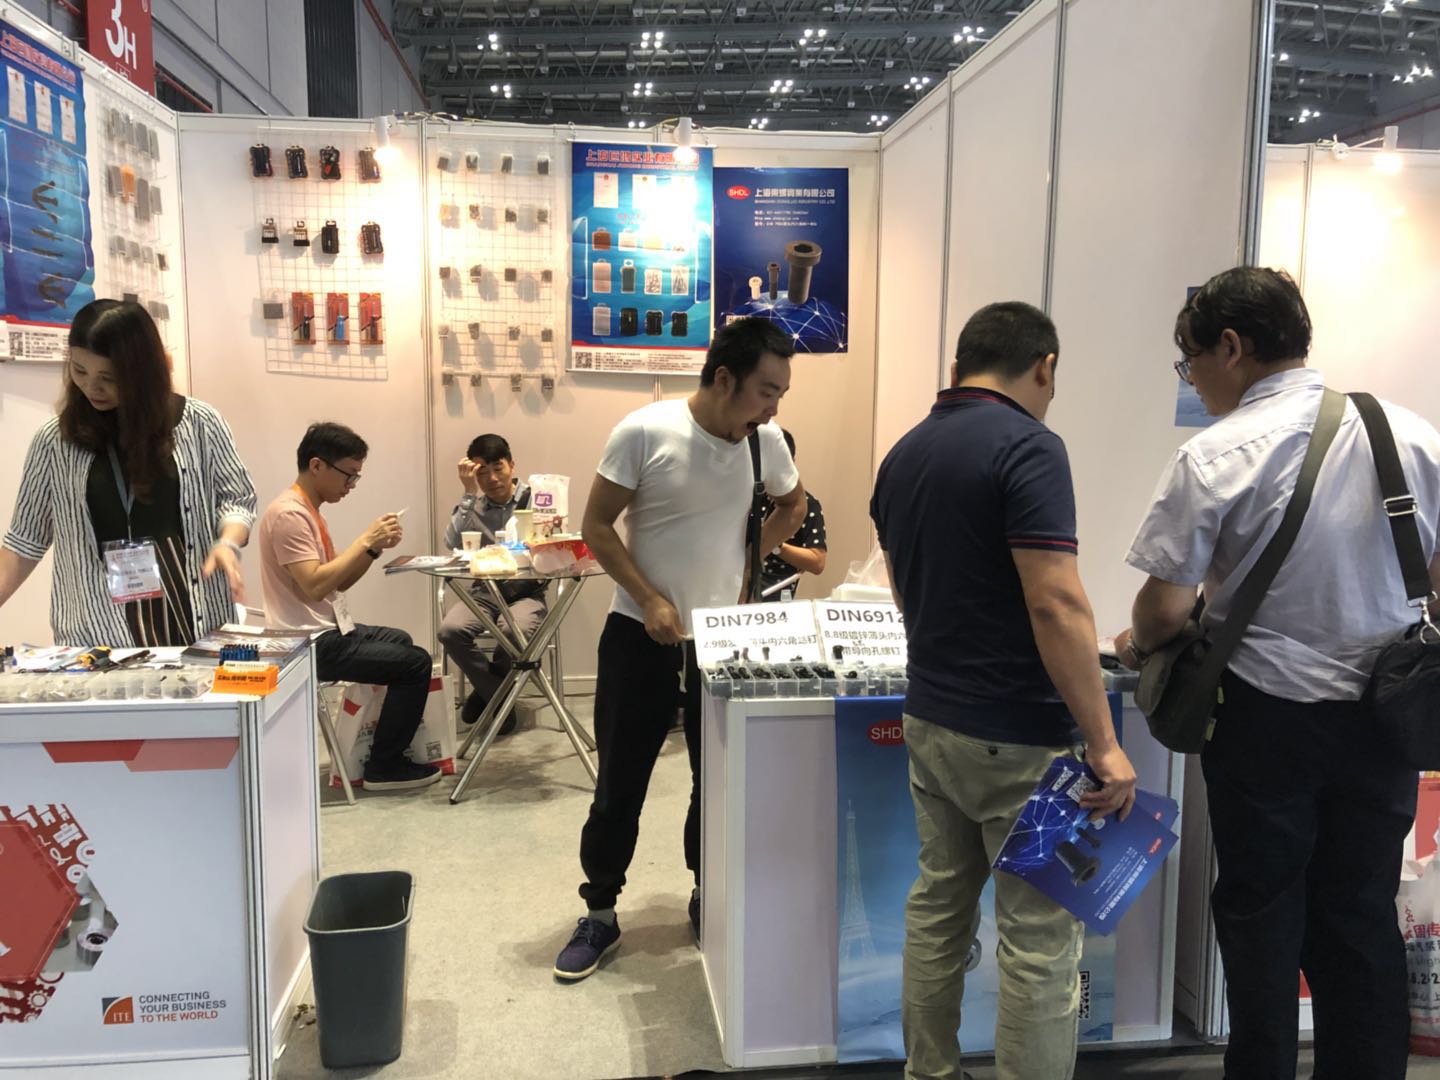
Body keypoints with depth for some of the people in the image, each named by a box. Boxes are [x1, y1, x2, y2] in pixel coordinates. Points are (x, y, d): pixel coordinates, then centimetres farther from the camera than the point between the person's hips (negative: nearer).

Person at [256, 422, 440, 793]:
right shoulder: (289, 513, -19)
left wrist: (374, 546, -1)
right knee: (416, 663, -11)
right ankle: (383, 768, 2)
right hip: (311, 644, -11)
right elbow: (315, 586, -29)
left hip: (328, 631, 11)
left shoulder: (308, 510, 12)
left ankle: (390, 748, 35)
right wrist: (366, 542, -23)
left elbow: (339, 581, 14)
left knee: (400, 642, 28)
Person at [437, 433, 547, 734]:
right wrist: (469, 493, -14)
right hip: (484, 592, 3)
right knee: (450, 630, -27)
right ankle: (499, 697, -5)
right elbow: (453, 544, -12)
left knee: (513, 631, -35)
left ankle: (487, 693, -3)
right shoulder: (473, 506, 6)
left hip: (526, 593, -2)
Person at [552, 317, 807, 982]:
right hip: (640, 639, -3)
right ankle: (599, 914, 25)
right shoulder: (644, 432, -15)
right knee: (620, 785, 7)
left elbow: (792, 506, 17)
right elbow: (596, 526, -9)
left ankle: (708, 902, 34)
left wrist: (747, 565, 6)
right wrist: (650, 600, -16)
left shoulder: (765, 440, -3)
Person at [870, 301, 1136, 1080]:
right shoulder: (1028, 446, -16)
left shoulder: (903, 453, 8)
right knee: (1039, 938, 4)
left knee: (936, 908, 18)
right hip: (1018, 737, -8)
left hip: (929, 720, 8)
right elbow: (1056, 605, -24)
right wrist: (1104, 743, -19)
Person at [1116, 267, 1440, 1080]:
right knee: (1363, 918, 16)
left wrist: (1137, 645, 6)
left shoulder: (1215, 457, -17)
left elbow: (1166, 609, -16)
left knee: (1262, 914, 12)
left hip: (1268, 714, -4)